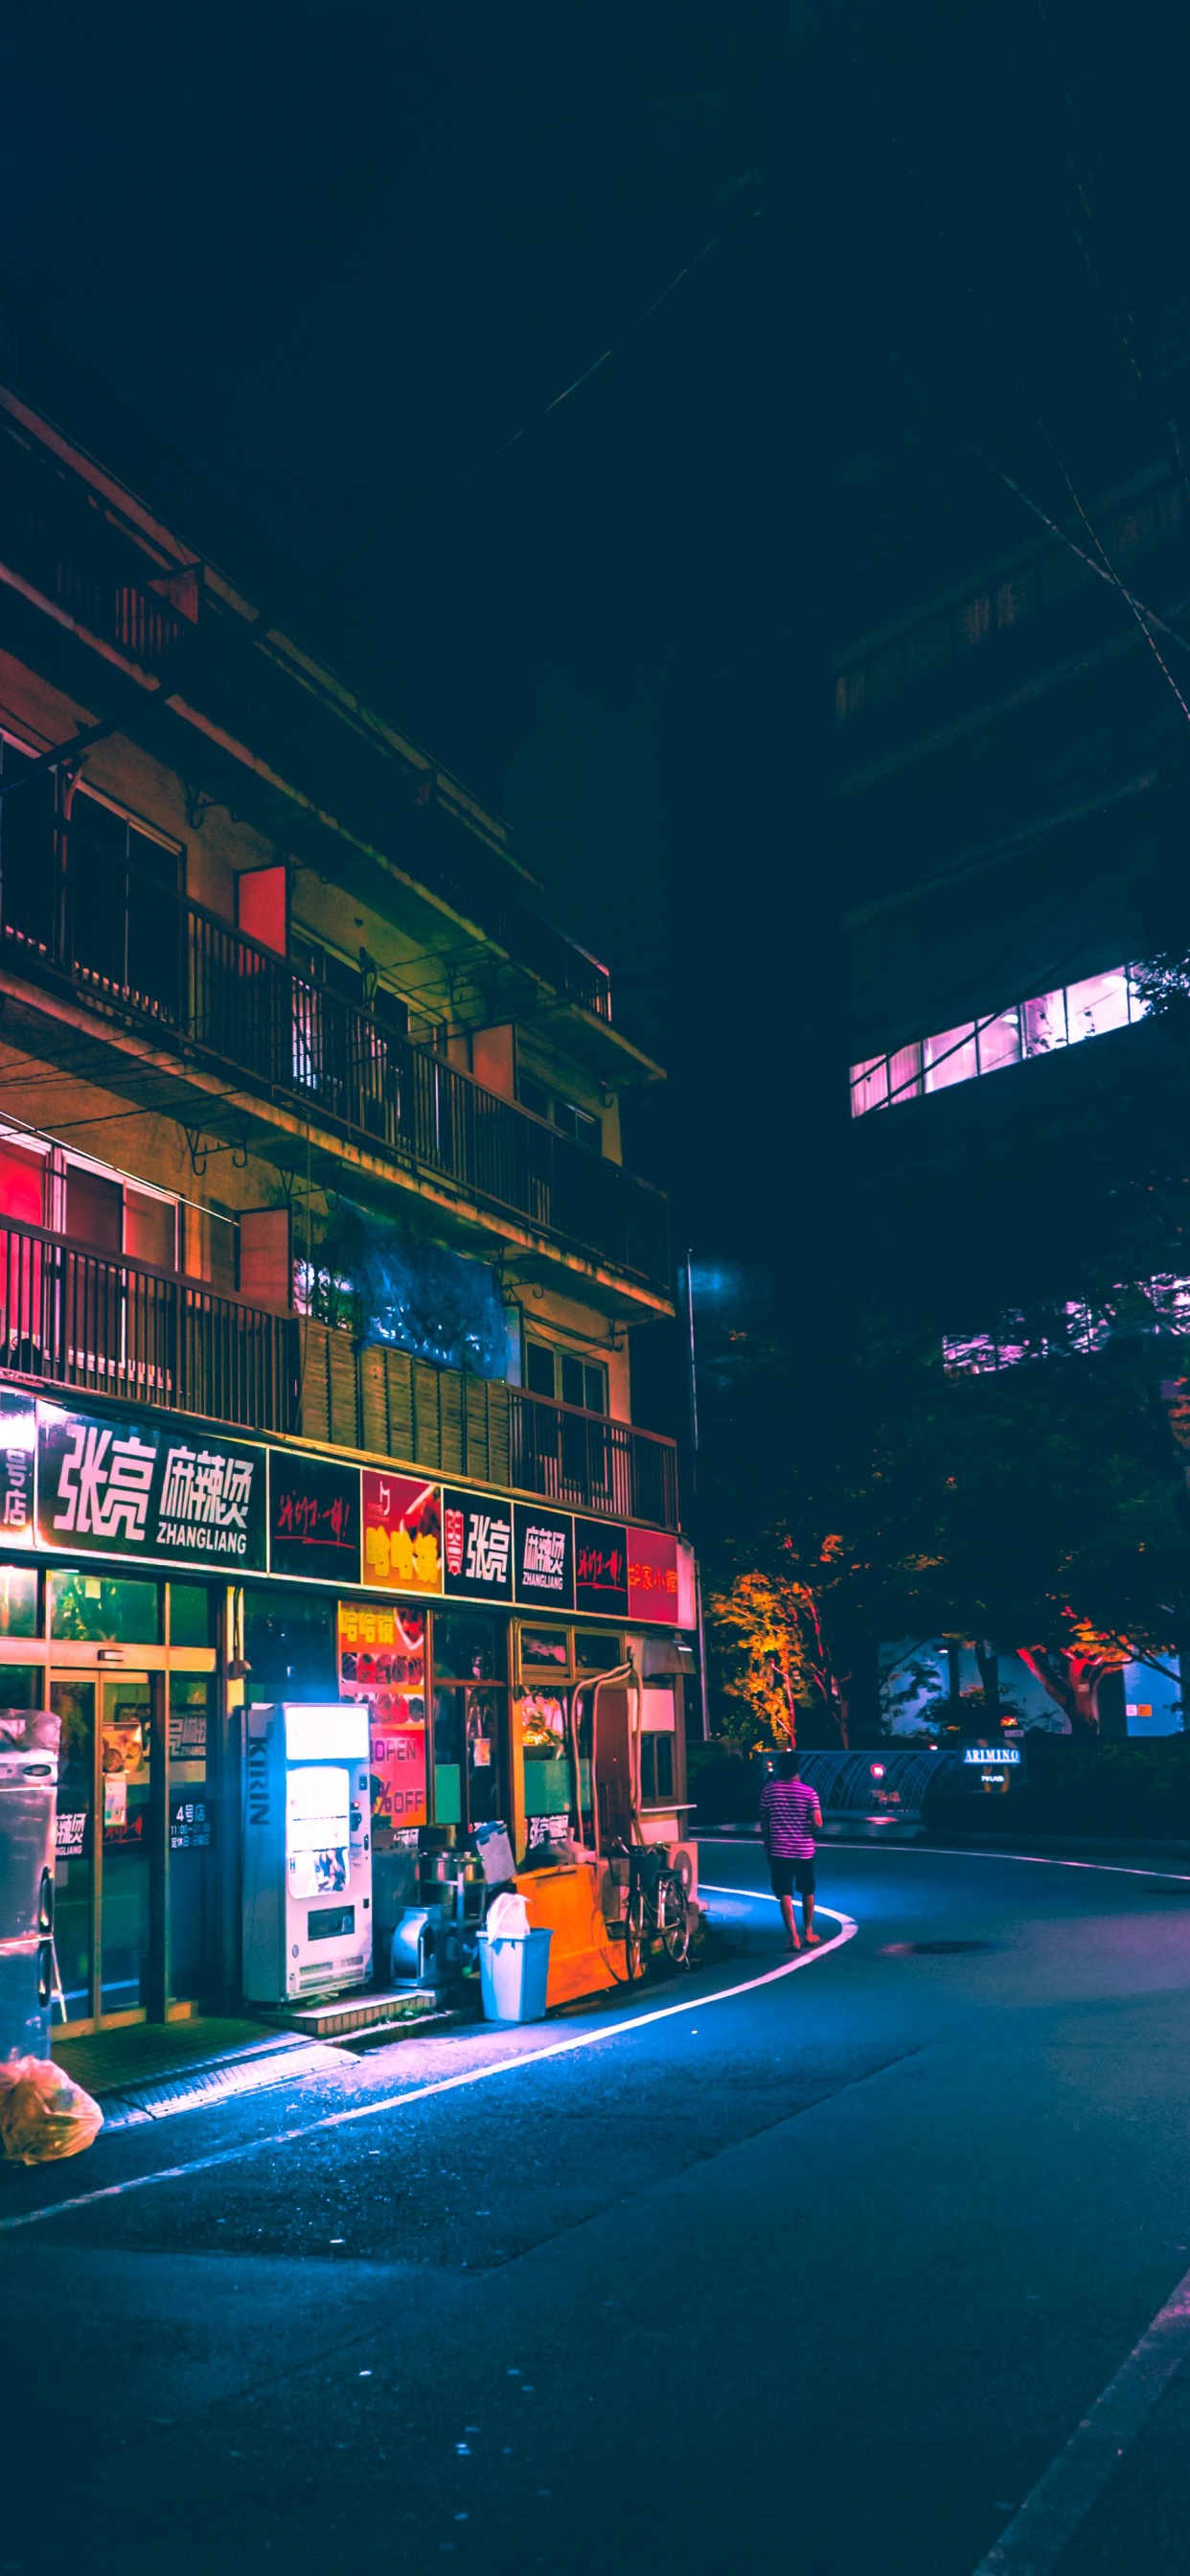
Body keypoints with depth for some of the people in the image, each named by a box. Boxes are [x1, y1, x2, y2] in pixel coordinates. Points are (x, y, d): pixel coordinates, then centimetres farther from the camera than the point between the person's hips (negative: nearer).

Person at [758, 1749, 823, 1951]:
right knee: (807, 1892, 18)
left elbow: (764, 1821, 2)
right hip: (804, 1850, 0)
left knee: (785, 1895, 2)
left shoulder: (769, 1789, -3)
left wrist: (767, 1843, 15)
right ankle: (808, 1933, 28)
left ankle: (793, 1937, -7)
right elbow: (817, 1824, -12)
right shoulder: (809, 1792, -8)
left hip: (778, 1851, 0)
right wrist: (813, 1831, 10)